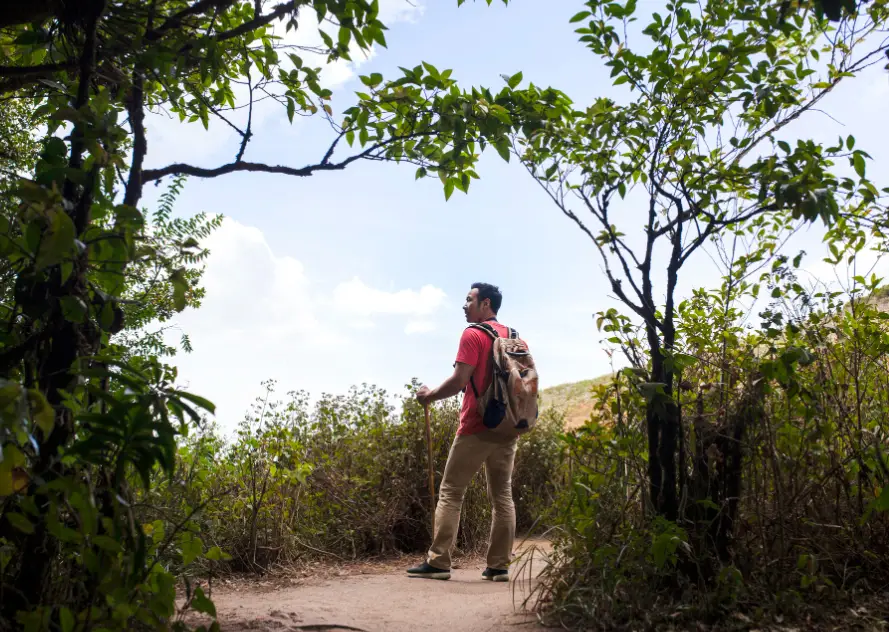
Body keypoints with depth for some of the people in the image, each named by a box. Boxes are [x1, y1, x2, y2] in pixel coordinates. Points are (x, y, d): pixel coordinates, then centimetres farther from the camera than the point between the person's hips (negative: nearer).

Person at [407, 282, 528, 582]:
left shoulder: (473, 335, -8)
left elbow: (459, 381, -15)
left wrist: (430, 395, 0)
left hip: (477, 427, -6)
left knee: (450, 492, 1)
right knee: (502, 495, 8)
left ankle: (438, 562, 0)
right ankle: (499, 566, 8)